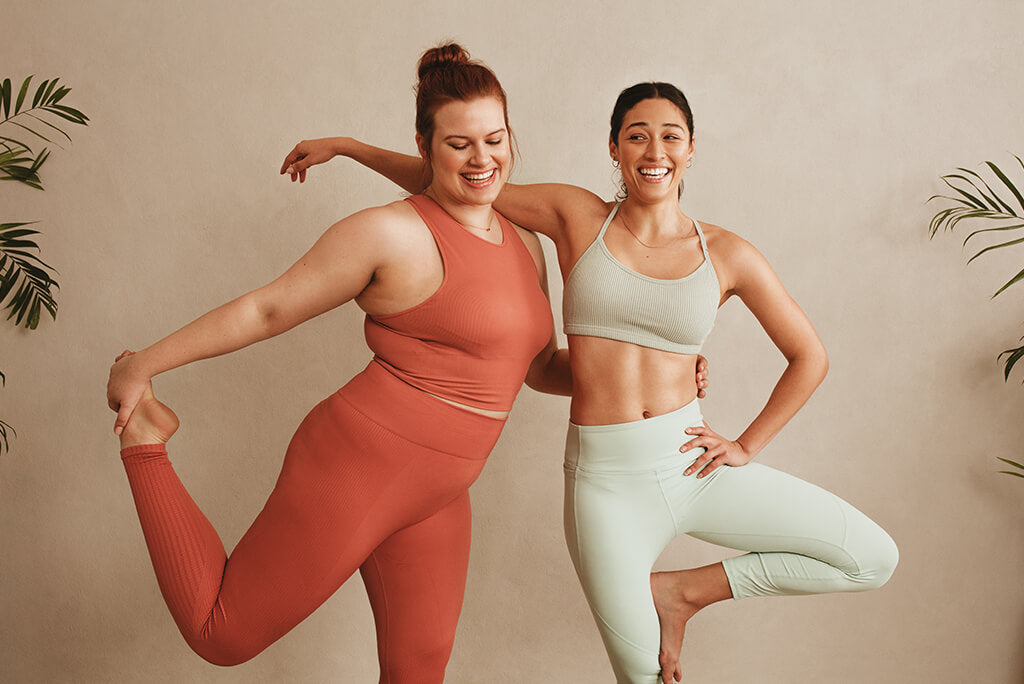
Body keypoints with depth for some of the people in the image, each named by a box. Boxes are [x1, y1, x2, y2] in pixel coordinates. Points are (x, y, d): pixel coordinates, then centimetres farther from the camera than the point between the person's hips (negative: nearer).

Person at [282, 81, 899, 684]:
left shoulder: (726, 255, 0)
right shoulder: (577, 217, 0)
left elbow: (809, 357, 9)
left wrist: (748, 446, 3)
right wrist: (346, 146, 8)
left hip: (692, 467, 2)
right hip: (606, 479, -2)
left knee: (874, 558, -4)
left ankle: (684, 591, 6)